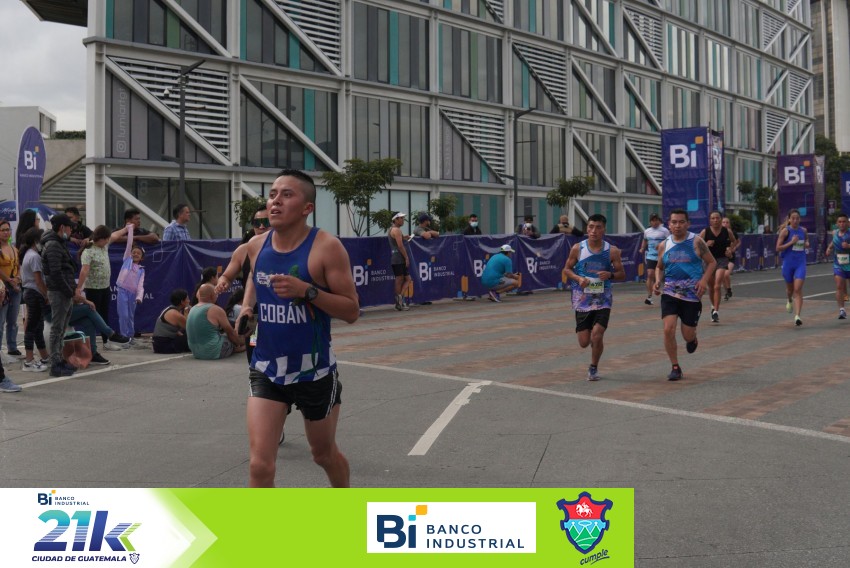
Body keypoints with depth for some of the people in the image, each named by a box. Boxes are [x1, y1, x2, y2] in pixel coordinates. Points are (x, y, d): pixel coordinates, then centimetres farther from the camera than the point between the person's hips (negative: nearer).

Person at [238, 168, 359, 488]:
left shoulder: (326, 247, -15)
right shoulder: (256, 247, 0)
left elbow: (351, 311, -16)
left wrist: (306, 291, -28)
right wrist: (248, 305, 4)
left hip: (314, 371, -3)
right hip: (266, 370, 3)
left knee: (324, 453, 19)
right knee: (260, 465, -10)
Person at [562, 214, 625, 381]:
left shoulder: (612, 251, -4)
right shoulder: (577, 248, -3)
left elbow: (622, 274, 3)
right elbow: (567, 269, 6)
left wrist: (610, 275, -19)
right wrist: (578, 278, -13)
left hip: (603, 300, -1)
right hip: (582, 300, 1)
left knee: (596, 336, -14)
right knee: (584, 342, 1)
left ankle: (593, 368, 11)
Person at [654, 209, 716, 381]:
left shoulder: (696, 242, -4)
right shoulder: (664, 245, 5)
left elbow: (711, 262, 2)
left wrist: (704, 280, -14)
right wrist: (658, 281, -1)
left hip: (692, 294, -2)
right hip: (669, 293, 2)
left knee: (687, 335, 3)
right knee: (668, 329, -14)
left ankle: (692, 338, 44)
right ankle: (675, 368, 1)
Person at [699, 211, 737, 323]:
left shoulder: (727, 231, -2)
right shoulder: (705, 232, -6)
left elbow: (733, 241, 18)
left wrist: (731, 249, 1)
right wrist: (705, 244, -20)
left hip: (722, 260, -2)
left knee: (717, 286, -17)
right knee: (711, 287, 15)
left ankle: (716, 311, -17)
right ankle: (714, 306, 40)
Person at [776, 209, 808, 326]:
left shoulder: (804, 231, 4)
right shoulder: (785, 231, -7)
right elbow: (778, 248, -11)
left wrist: (807, 244, 0)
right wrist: (791, 242, -20)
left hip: (800, 263, 1)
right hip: (788, 263, -1)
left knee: (798, 289, -12)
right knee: (790, 288, 17)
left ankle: (797, 316, -17)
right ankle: (790, 301, 53)